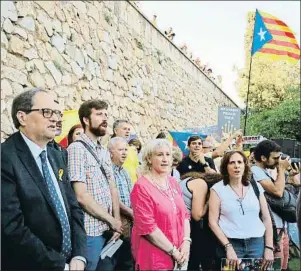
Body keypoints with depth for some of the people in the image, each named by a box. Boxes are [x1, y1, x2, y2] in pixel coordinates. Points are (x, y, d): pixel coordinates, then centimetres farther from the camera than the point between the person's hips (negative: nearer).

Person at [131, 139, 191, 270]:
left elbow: (184, 213, 8)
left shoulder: (173, 182, 6)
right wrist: (173, 251, -15)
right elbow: (147, 226, -19)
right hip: (154, 257, -6)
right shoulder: (142, 187, -15)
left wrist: (186, 241, -5)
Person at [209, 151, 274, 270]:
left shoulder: (256, 186, 4)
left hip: (257, 243, 3)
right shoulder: (217, 189, -4)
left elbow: (266, 218, 7)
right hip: (231, 243, -2)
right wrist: (228, 247, -12)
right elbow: (213, 222, -6)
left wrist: (269, 247, 2)